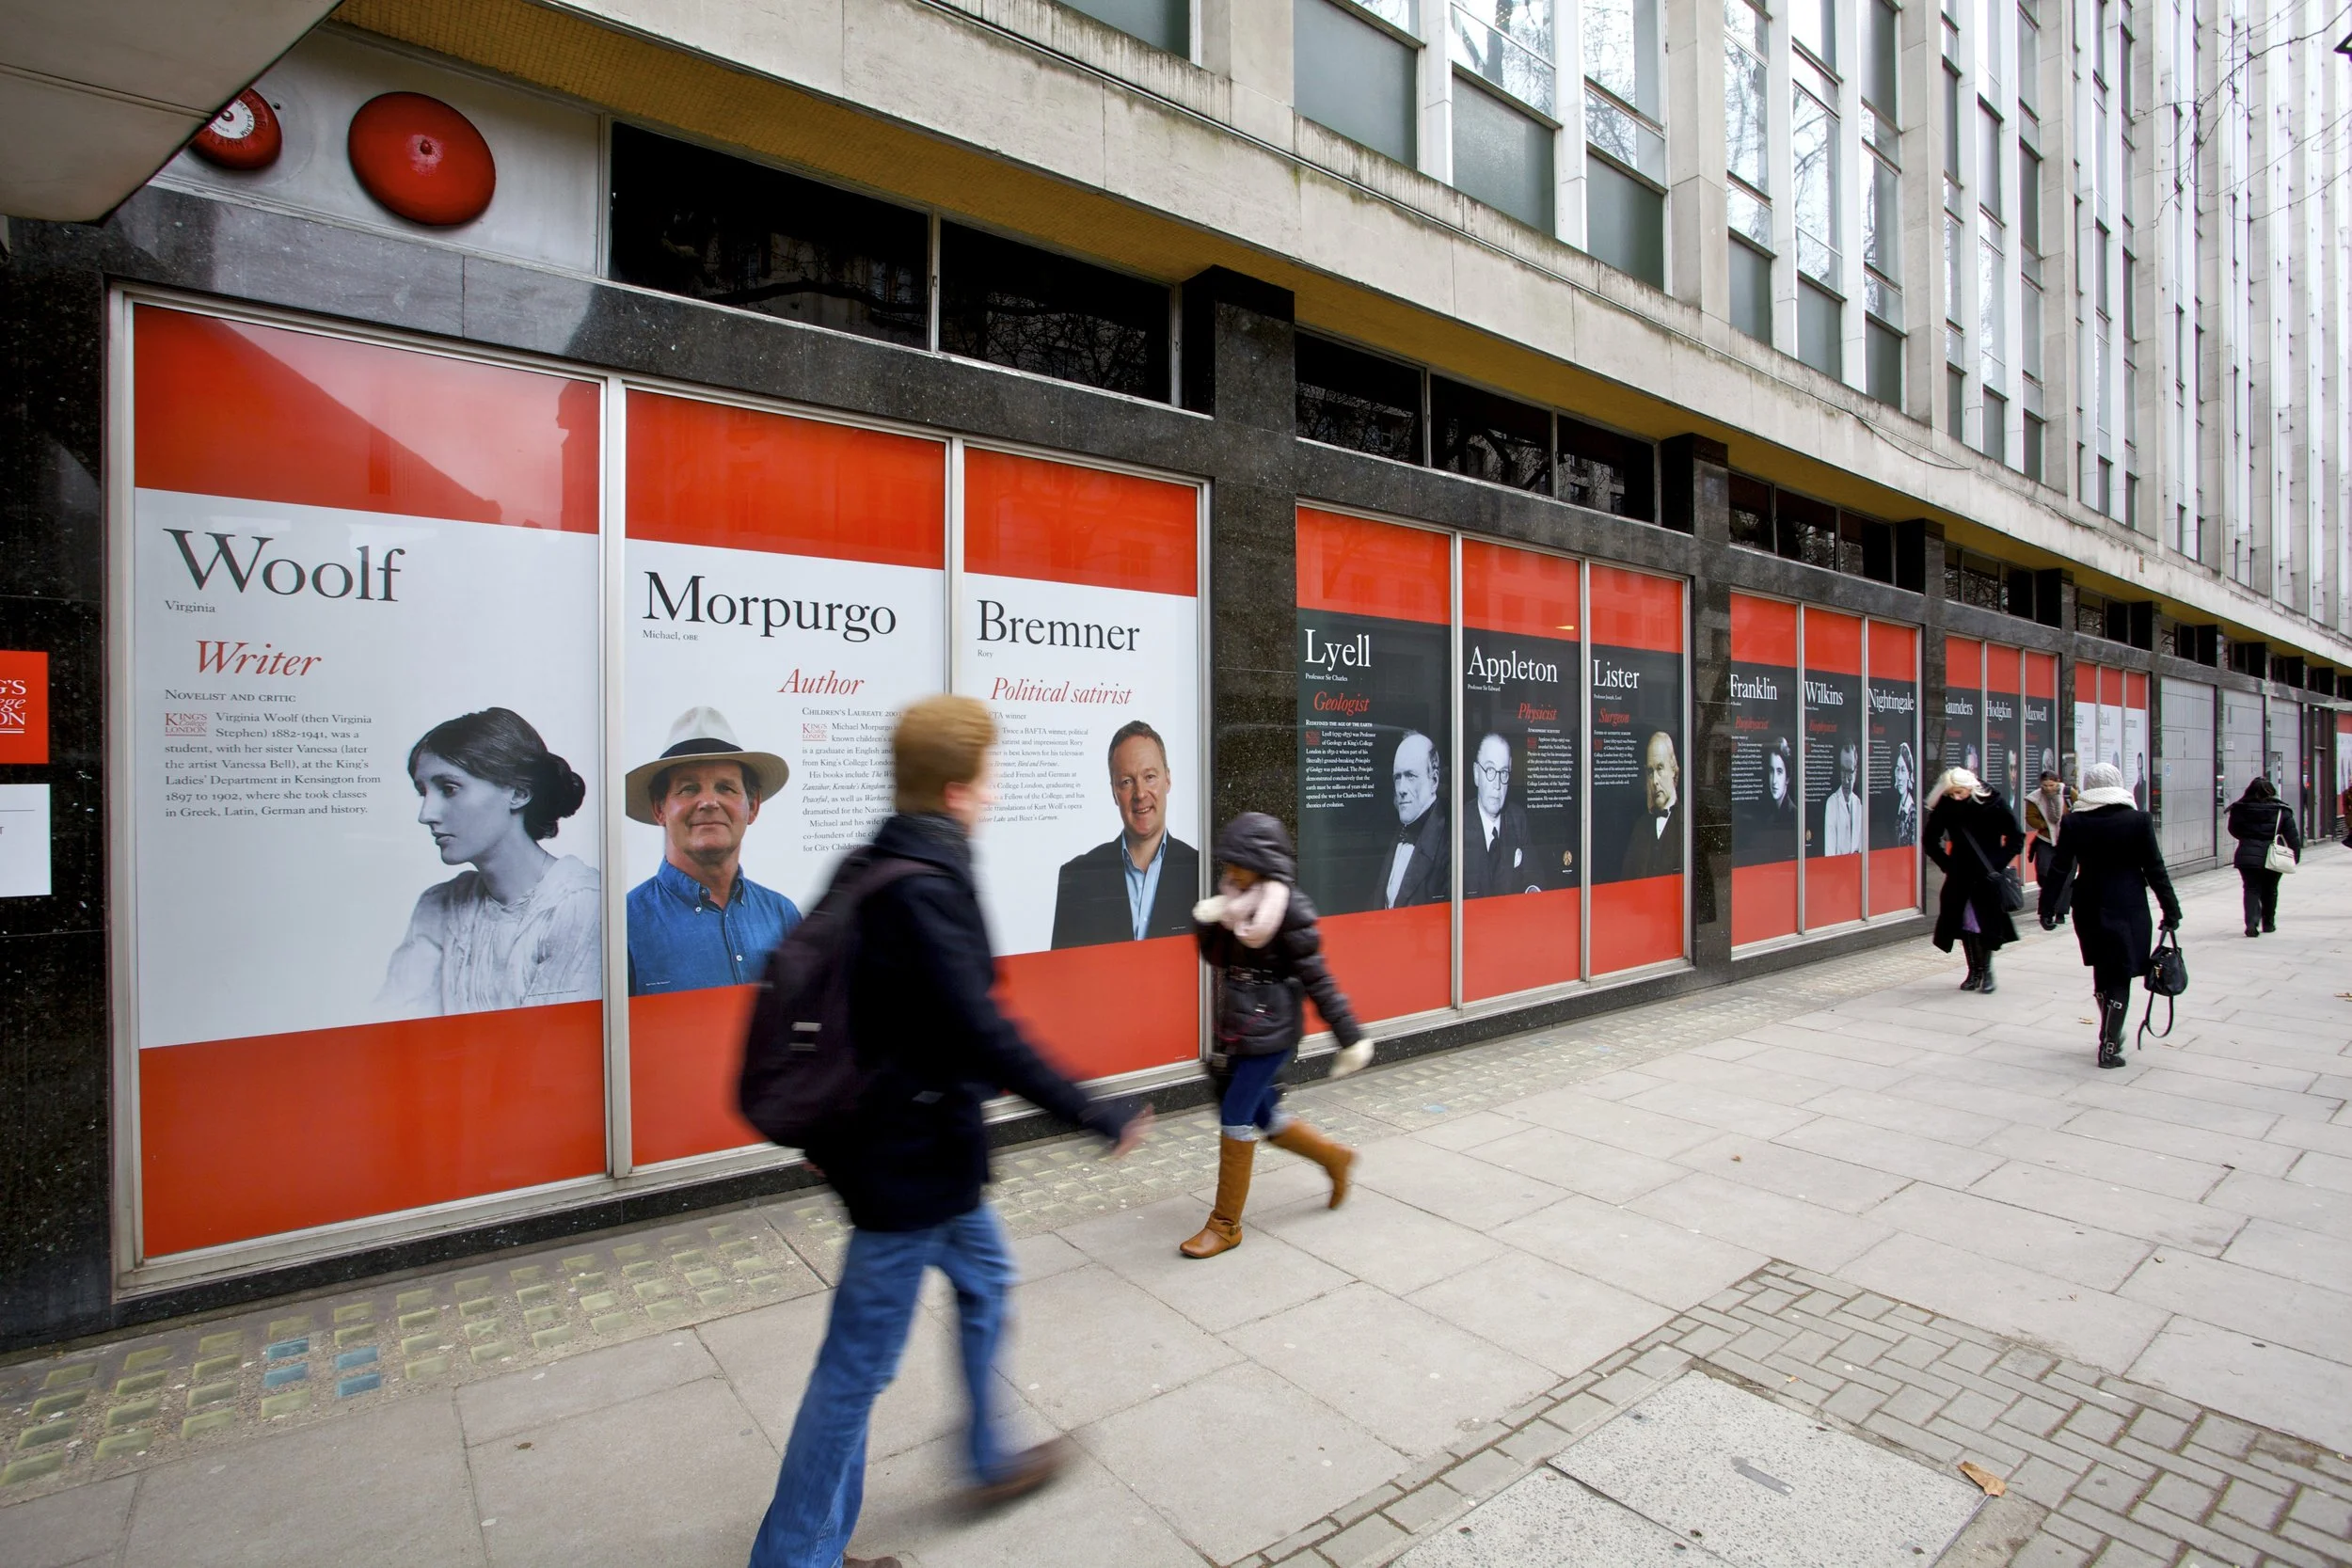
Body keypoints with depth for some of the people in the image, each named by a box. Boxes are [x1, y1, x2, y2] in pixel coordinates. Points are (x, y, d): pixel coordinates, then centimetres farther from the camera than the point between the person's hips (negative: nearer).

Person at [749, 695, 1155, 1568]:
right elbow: (982, 1034, -31)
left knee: (985, 1279, 26)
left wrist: (829, 1129, 24)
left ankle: (990, 1462, 45)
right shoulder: (924, 889, -26)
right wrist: (1099, 1117, -23)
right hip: (913, 1159, -10)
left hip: (916, 1144, 10)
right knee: (861, 1362, 8)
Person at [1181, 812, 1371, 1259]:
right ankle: (1333, 1156, 43)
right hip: (1235, 1028, 7)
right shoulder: (1232, 899, 2)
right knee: (1263, 1115, 17)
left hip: (1270, 1031, -7)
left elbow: (1316, 978, -15)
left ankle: (1226, 1225, 15)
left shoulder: (1288, 908, -18)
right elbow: (1215, 958, 10)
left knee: (1235, 1118, -2)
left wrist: (1350, 1037, -12)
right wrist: (1204, 923, -9)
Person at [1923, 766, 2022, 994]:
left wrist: (1997, 864, -9)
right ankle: (1974, 972, 13)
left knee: (1987, 923, -3)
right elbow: (1931, 841, 7)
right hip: (1961, 875, 2)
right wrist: (1947, 865, -2)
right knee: (1965, 924, 3)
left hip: (1988, 875, -2)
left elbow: (2017, 838, -3)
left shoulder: (1993, 803, -10)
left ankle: (1986, 971, 10)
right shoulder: (1944, 807, -5)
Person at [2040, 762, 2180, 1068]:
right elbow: (2155, 869, -4)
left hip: (2089, 907, 2)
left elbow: (2059, 868, -2)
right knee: (2120, 975, 2)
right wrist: (2171, 909, 4)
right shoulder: (2138, 819, -7)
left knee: (2101, 971, 19)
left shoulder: (2074, 822, -4)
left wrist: (2046, 906, 5)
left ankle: (2112, 1035, 31)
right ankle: (2109, 1046, 0)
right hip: (2128, 908, -2)